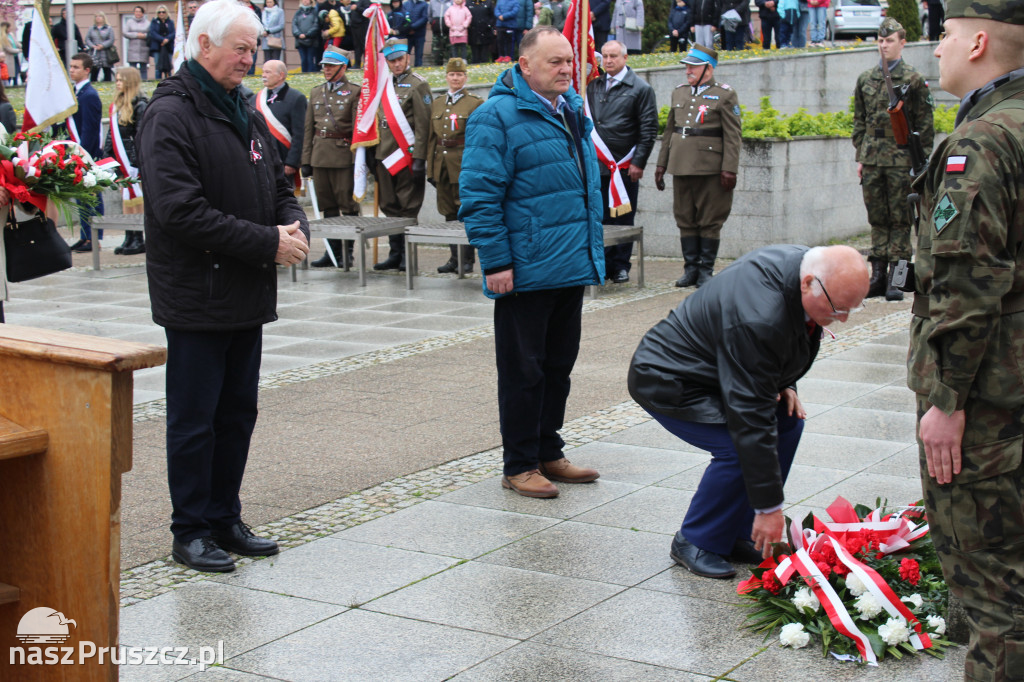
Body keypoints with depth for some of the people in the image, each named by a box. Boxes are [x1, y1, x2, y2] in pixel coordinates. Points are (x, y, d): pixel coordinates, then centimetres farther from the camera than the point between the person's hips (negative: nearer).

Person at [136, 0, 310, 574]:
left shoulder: (246, 114, 14)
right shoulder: (171, 114, -13)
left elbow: (278, 186, 21)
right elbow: (181, 210, -22)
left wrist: (294, 225, -3)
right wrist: (267, 243, -20)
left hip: (248, 295, 8)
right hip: (197, 296, -8)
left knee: (238, 414, 14)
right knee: (194, 420, 1)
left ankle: (225, 518, 25)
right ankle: (191, 531, 11)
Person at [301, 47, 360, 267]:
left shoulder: (354, 92, -1)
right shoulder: (316, 92, 15)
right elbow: (308, 127, 14)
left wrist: (357, 160, -12)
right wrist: (306, 160, 8)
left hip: (344, 156, -5)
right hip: (320, 156, 5)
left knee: (348, 204, -1)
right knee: (327, 205, 9)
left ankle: (347, 250, 7)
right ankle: (333, 250, 15)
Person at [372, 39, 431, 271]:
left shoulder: (417, 84, -5)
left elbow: (423, 125, -11)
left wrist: (419, 158, -17)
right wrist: (375, 155, 16)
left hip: (407, 155, -7)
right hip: (385, 156, 7)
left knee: (408, 208, -2)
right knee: (390, 207, 9)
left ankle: (408, 256, 4)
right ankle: (395, 254, 16)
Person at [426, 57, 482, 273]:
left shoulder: (475, 103, 0)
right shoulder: (436, 104, 15)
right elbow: (431, 138, 15)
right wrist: (430, 168, 10)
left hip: (464, 165, -5)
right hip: (442, 164, 5)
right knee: (449, 214, 9)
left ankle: (467, 260, 2)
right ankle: (455, 258, 16)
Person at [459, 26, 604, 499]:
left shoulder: (571, 111, 14)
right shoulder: (497, 116, -11)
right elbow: (479, 195, -15)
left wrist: (592, 251, 21)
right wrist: (496, 263, -18)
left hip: (572, 268, 8)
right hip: (525, 274, -8)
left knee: (558, 367, 15)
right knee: (523, 371, 1)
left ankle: (548, 454, 27)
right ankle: (520, 466, 11)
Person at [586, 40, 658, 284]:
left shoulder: (641, 89, -1)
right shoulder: (594, 86, 11)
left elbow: (649, 128, -3)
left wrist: (639, 163, -8)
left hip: (625, 166, -3)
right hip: (597, 164, 3)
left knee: (623, 218, 4)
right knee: (599, 217, 4)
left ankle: (620, 266, 12)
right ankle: (603, 265, 11)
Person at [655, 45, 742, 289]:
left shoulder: (725, 95, -1)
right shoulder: (679, 92, 15)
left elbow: (732, 136, -5)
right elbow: (669, 130, 19)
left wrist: (729, 169, -12)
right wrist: (661, 164, 15)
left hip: (710, 168, -5)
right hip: (681, 167, 5)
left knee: (710, 221, 1)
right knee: (685, 220, 7)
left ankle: (706, 270, 9)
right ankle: (691, 268, 15)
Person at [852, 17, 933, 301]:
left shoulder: (914, 80, -1)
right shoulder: (865, 79, 10)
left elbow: (924, 125, 0)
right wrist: (860, 157, 10)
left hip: (901, 159, -4)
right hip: (872, 158, 4)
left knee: (900, 219, 0)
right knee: (877, 218, 9)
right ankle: (878, 275, 14)